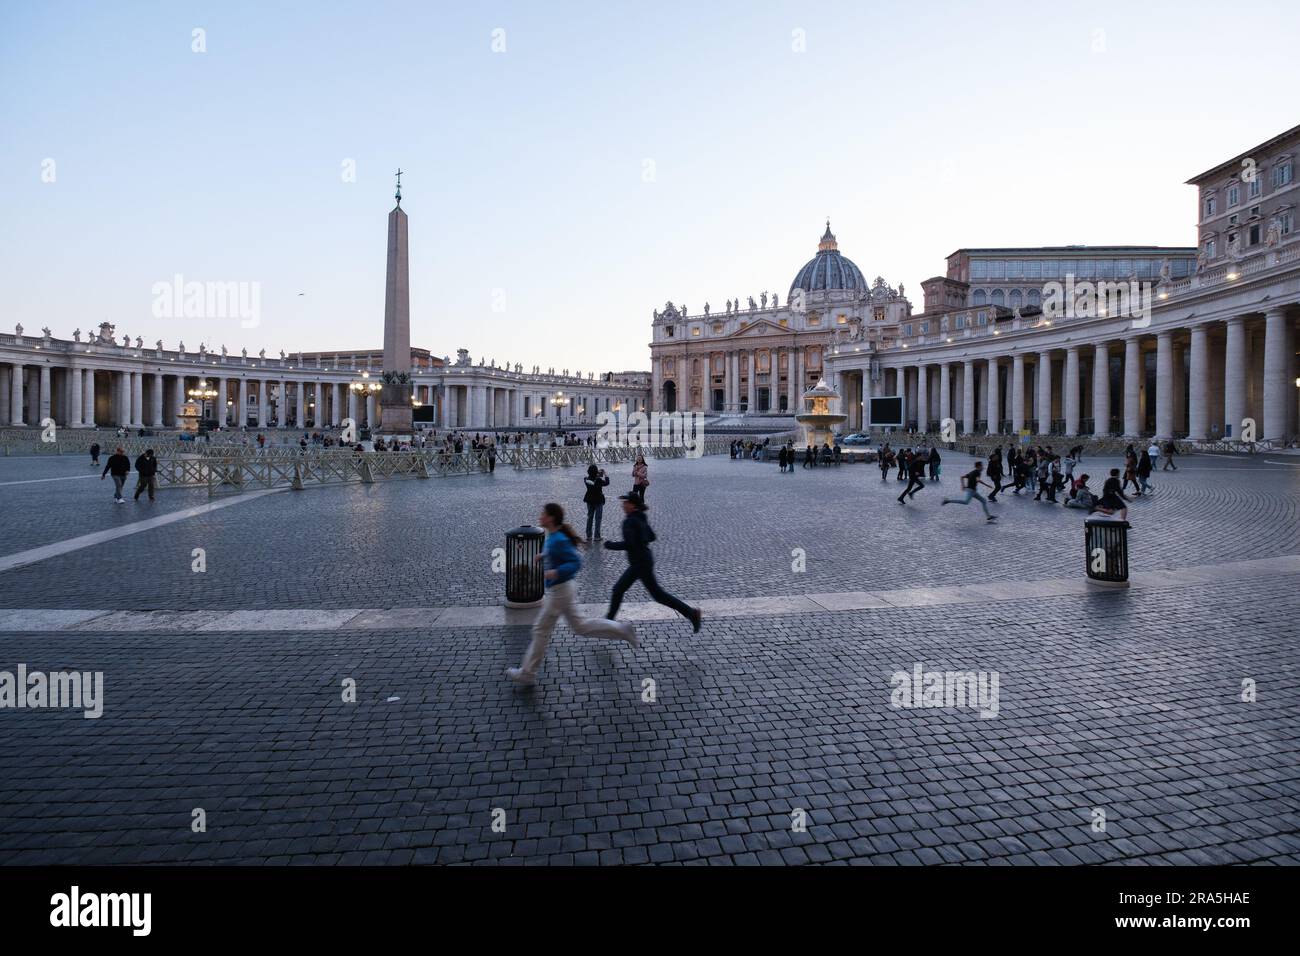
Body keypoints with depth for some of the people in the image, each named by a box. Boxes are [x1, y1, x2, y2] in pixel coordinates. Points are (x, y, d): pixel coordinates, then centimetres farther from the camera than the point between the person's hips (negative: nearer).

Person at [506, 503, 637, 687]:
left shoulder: (559, 540, -23)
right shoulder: (552, 537, 5)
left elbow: (576, 563, -25)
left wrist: (556, 572, -35)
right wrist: (543, 556, 9)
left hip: (560, 591, -10)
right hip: (557, 590, 10)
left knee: (541, 630, 2)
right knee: (579, 625, 18)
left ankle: (527, 674, 14)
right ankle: (621, 630, 21)